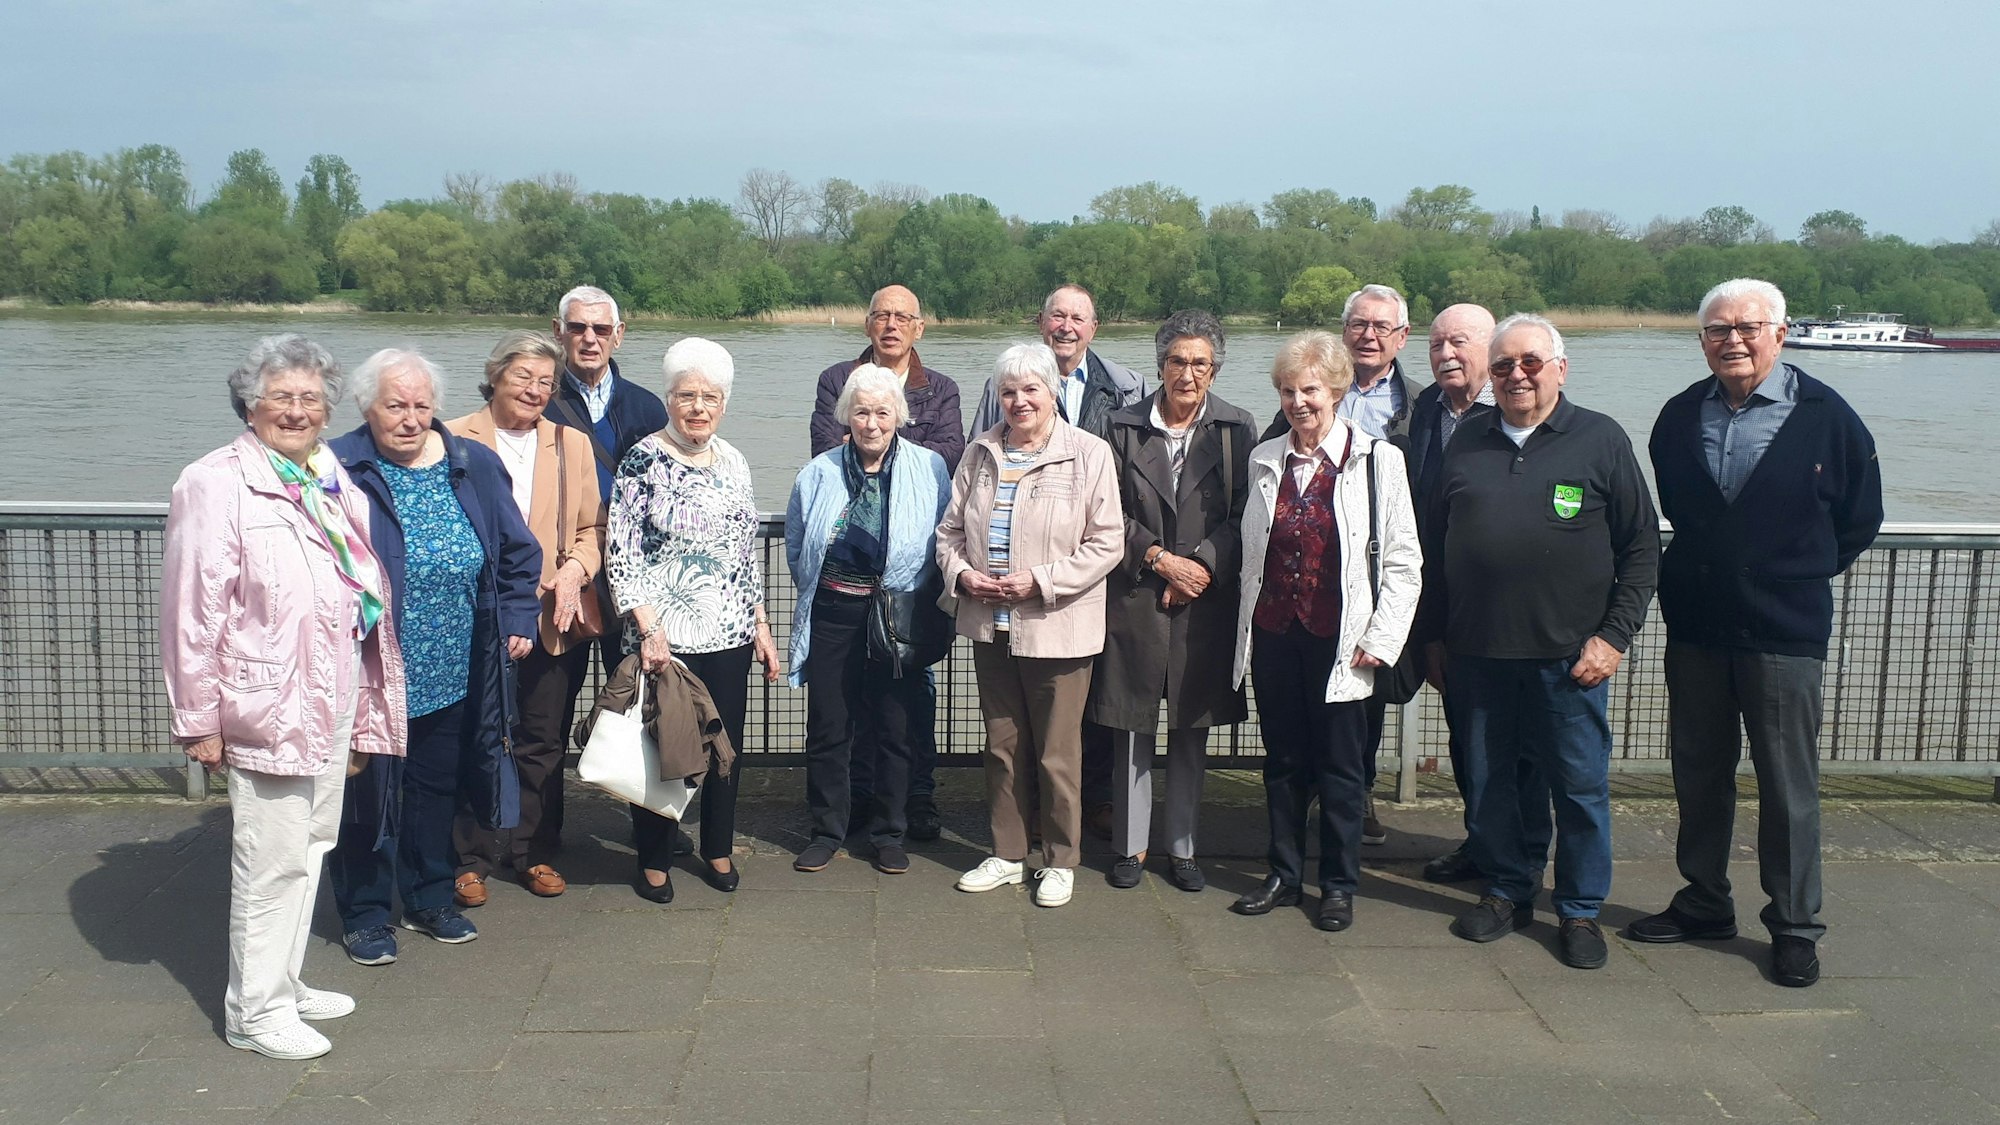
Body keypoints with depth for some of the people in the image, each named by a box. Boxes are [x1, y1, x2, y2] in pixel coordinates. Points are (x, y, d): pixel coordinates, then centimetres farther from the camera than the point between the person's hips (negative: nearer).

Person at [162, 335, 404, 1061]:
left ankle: (284, 982, 31)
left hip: (334, 700, 8)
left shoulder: (330, 480, 11)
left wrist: (364, 702, 16)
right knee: (272, 859, -2)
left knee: (312, 844, 16)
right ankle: (255, 1011, 12)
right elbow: (193, 610, -14)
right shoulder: (217, 485, -11)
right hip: (268, 704, -8)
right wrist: (200, 719, -14)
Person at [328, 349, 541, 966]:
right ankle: (365, 914, 24)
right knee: (370, 794, 7)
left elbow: (517, 552, 12)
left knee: (437, 790, 17)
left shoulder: (474, 467, 3)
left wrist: (518, 617, 7)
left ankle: (429, 897, 34)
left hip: (452, 677, 4)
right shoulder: (340, 471, -10)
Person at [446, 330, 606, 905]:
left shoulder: (572, 443, 10)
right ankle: (475, 858, 19)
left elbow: (592, 527, 9)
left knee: (543, 744, 10)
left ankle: (533, 852, 23)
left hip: (554, 620, 2)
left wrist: (575, 569, -10)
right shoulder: (455, 440, 2)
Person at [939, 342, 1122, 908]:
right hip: (991, 627, 5)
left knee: (1056, 755, 4)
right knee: (1002, 746, 15)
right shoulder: (981, 453, 8)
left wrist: (1040, 580, -17)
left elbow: (1106, 543, -9)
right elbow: (950, 529, 13)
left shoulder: (1088, 453, -7)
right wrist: (960, 572, -7)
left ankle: (1060, 861, 20)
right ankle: (1007, 854, 29)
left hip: (1056, 629, -5)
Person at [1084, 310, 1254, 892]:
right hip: (1135, 598, 0)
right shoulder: (1125, 426, 3)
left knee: (1191, 730, 10)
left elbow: (1244, 516, -2)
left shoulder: (1238, 429, 2)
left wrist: (1202, 566, -13)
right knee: (1131, 729, 6)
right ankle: (1129, 846, 19)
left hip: (1205, 600, 0)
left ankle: (1182, 848, 22)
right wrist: (1159, 558, -10)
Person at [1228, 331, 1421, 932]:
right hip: (1272, 632, 4)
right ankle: (1283, 875, 24)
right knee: (1282, 759, 12)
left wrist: (1382, 640, -8)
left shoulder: (1377, 459, -4)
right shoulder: (1265, 459, 8)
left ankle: (1339, 885, 19)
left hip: (1338, 638, -3)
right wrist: (1247, 624, 9)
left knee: (1340, 765, 5)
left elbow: (1403, 561, -4)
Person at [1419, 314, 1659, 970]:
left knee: (1580, 785, 4)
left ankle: (1581, 910, 19)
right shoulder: (1467, 444, 10)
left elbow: (1641, 546, 0)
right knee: (1487, 780, 10)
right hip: (1477, 651, 3)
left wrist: (1614, 635, -8)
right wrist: (1434, 636, 11)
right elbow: (1434, 543, 14)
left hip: (1569, 654, -3)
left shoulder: (1601, 440, 1)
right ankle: (1508, 891, 27)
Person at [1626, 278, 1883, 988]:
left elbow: (1860, 519, 6)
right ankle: (1704, 904, 27)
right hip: (1695, 624, 4)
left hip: (1785, 630, -4)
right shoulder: (1680, 417, 4)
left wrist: (1802, 573, 9)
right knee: (1698, 774, 13)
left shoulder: (1824, 416, -6)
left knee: (1788, 786, 2)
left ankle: (1795, 927, 14)